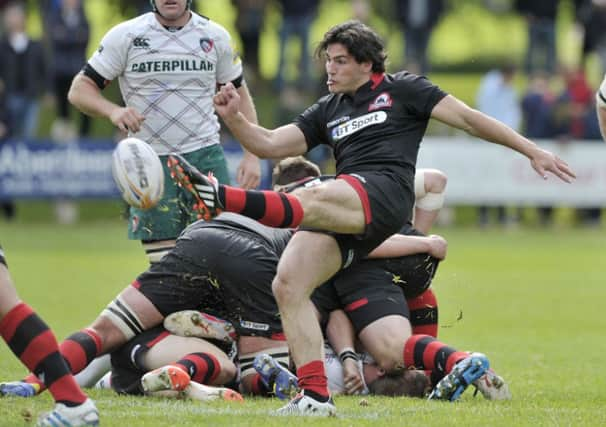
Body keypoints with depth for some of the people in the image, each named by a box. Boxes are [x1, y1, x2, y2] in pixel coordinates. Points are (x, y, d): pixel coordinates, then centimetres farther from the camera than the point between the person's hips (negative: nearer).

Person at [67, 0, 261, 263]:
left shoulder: (215, 36, 6)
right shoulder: (125, 36, -1)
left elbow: (239, 96, 16)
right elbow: (79, 90, 1)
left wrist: (251, 156, 5)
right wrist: (112, 111, -20)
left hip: (206, 156, 2)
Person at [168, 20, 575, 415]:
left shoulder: (401, 90, 14)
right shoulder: (327, 111, 29)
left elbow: (468, 119, 11)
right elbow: (270, 144, 24)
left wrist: (532, 151, 6)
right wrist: (234, 118, 6)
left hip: (384, 192, -7)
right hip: (340, 215, 7)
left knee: (313, 198, -37)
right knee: (287, 285, -15)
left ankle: (222, 197, -61)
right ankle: (316, 395, -18)